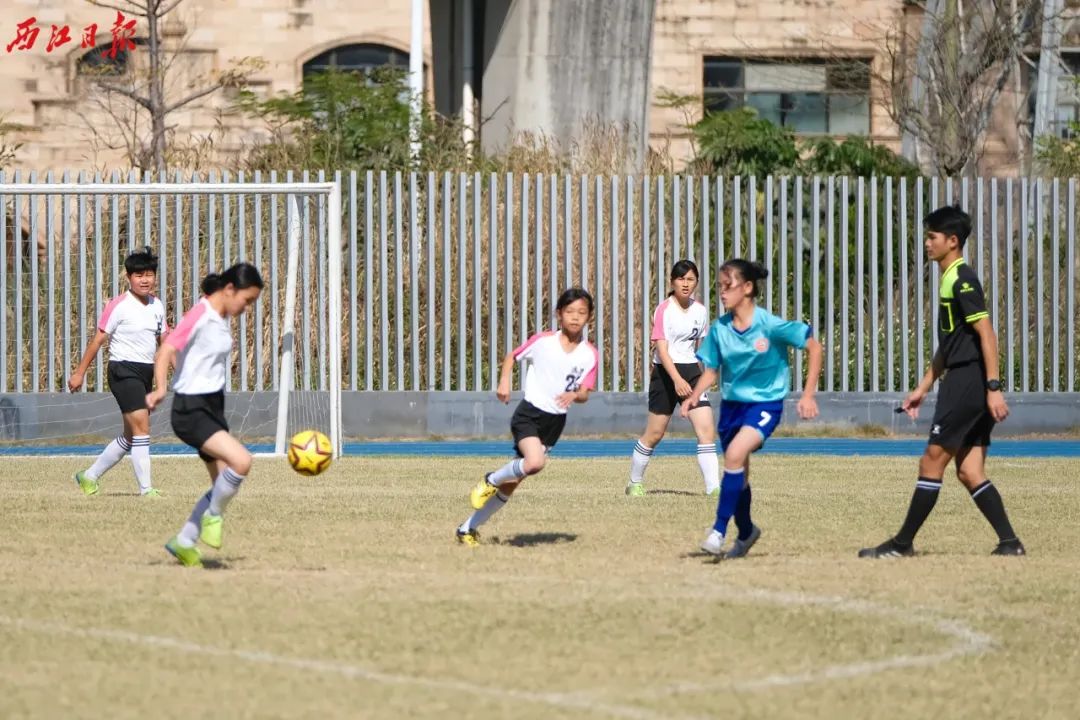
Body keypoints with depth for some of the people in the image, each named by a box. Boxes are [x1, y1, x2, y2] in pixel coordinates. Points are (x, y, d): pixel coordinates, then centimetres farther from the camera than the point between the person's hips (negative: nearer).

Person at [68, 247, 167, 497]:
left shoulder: (156, 306, 10)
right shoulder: (119, 305, -11)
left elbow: (164, 340, 19)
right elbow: (98, 338, -8)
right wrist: (80, 372, -8)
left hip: (146, 373, 8)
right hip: (123, 370, -8)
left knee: (130, 436, 13)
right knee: (141, 426, -17)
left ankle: (89, 476, 28)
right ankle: (146, 488, -16)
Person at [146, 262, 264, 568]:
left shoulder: (223, 318, 9)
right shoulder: (199, 316, -17)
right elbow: (166, 351, -27)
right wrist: (160, 388, -42)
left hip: (214, 405, 9)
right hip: (191, 411, -9)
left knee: (224, 483, 9)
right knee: (241, 461, -26)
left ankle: (184, 542, 23)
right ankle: (213, 515, -1)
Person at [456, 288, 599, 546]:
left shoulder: (590, 354, -1)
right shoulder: (543, 341, -5)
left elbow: (584, 393, -2)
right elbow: (512, 357, 10)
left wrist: (574, 395, -25)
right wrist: (504, 382, -7)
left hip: (556, 420, 3)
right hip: (529, 413, -3)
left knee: (511, 483, 6)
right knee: (535, 462, -32)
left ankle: (468, 528, 18)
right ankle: (490, 481, -3)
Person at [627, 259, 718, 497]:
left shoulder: (700, 311, 6)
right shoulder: (664, 310, -12)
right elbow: (662, 349, -20)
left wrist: (701, 377, 20)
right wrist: (677, 380, -32)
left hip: (692, 371, 5)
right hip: (665, 373, -5)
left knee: (707, 430, -10)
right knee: (654, 434, 4)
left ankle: (713, 488, -12)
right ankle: (635, 483, 24)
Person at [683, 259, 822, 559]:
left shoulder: (770, 325, -17)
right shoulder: (719, 329, -4)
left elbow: (813, 346, -8)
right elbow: (711, 370, 6)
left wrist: (808, 395, -11)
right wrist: (694, 396, -14)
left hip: (765, 403, -5)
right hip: (731, 403, 5)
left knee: (735, 454, -28)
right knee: (739, 476, 14)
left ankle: (718, 531, -22)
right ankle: (745, 532, 40)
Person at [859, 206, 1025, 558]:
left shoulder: (962, 280, -12)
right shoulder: (951, 280, 19)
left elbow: (986, 333, -18)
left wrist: (993, 387, -23)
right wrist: (922, 388, 28)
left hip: (966, 383, -10)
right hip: (963, 385, 10)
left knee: (932, 462, -3)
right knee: (969, 472, 6)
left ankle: (902, 543, 2)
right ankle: (1009, 542, 1)